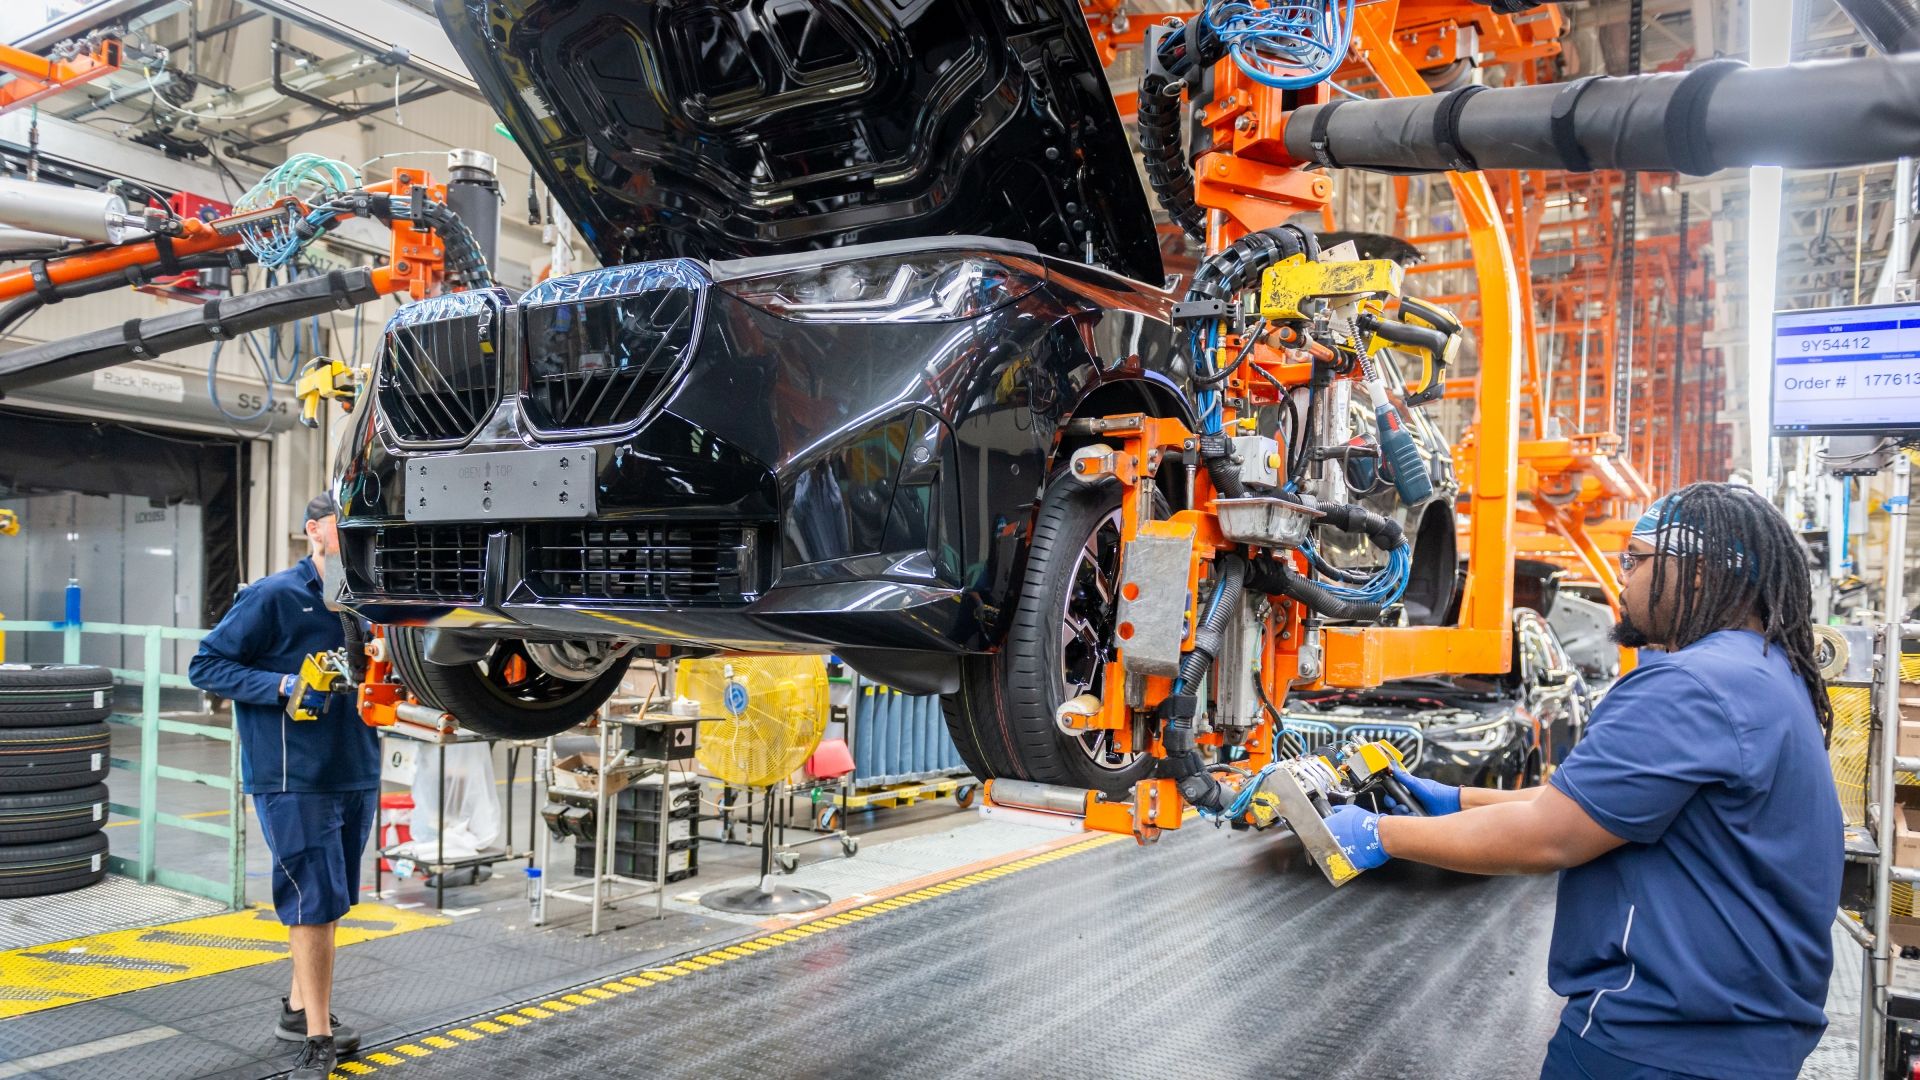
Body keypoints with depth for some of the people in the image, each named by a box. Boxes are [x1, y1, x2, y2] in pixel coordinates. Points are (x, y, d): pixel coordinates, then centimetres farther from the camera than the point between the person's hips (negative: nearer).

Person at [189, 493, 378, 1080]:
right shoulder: (273, 597, -8)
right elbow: (206, 664, -7)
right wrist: (284, 686, -20)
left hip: (357, 774, 7)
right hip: (295, 780, -6)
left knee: (329, 901, 16)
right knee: (315, 901, -6)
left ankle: (300, 1008, 33)